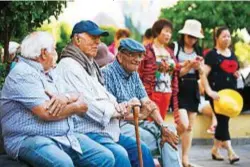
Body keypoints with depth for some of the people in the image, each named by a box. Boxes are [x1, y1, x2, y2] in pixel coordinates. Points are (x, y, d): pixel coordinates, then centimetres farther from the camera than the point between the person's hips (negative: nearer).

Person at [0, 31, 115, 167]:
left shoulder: (50, 75, 20)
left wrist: (66, 97, -10)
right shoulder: (22, 75, -8)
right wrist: (76, 107, 0)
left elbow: (81, 100, 14)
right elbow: (47, 113, -18)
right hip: (30, 139, -8)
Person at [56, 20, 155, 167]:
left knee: (141, 150, 5)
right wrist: (115, 111, -7)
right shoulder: (69, 66, -11)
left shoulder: (90, 66, 21)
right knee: (119, 154, -30)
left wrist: (118, 107, 0)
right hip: (86, 133, -11)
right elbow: (86, 104, -18)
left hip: (108, 131, 11)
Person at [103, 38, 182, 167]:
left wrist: (163, 127, -5)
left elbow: (148, 103, 9)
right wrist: (139, 115, -14)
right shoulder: (108, 73, -11)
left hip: (135, 122, 9)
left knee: (169, 130, -3)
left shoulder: (134, 75, 15)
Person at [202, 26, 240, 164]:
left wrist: (237, 74, 5)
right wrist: (209, 91, -24)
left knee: (223, 121, 10)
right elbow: (203, 75, -14)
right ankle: (230, 152, -12)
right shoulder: (212, 54, -6)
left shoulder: (232, 54, 15)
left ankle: (215, 149, 22)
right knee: (223, 120, -9)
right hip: (217, 93, -7)